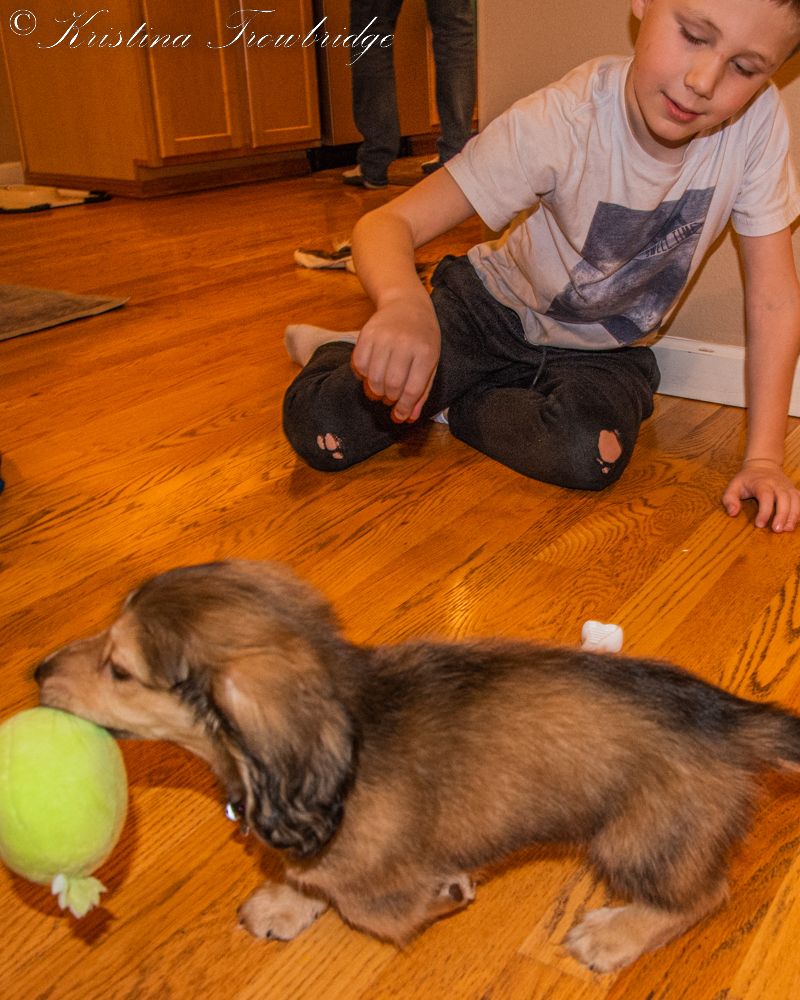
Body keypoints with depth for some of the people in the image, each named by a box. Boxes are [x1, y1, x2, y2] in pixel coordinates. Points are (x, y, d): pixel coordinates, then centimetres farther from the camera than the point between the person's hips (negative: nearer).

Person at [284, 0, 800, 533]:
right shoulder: (563, 121, -29)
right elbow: (388, 222, -33)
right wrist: (404, 302, -56)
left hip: (604, 351, 3)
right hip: (495, 309, -2)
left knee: (591, 453, -33)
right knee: (319, 427, -18)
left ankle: (461, 404, -2)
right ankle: (343, 355, 18)